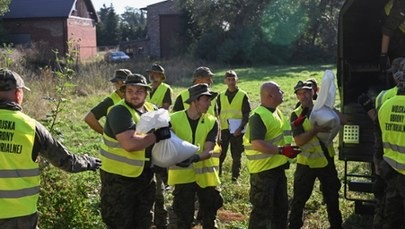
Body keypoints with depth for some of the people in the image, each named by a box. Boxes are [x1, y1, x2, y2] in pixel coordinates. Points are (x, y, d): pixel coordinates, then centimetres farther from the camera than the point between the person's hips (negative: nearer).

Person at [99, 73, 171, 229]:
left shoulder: (152, 110, 4)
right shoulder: (119, 112, -19)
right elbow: (130, 144, -32)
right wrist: (156, 136, -22)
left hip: (145, 177, 7)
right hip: (119, 178, -7)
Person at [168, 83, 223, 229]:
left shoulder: (212, 122, -2)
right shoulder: (174, 119, -8)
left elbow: (209, 151, -11)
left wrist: (195, 158, -32)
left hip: (205, 174, 2)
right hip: (183, 174, -2)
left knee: (209, 215, 14)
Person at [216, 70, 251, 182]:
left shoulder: (243, 95, 0)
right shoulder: (221, 96, 8)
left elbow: (247, 114, -4)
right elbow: (216, 113, 11)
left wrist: (240, 128, -16)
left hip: (237, 131, -2)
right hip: (223, 130, 2)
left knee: (236, 156, 5)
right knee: (220, 154, 0)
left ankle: (235, 177, 15)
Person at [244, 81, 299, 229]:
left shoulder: (276, 112, 9)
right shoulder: (258, 116, -21)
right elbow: (257, 144, -31)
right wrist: (281, 150, -34)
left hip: (278, 167, 10)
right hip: (263, 170, -10)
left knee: (281, 207, 21)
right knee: (262, 210, -3)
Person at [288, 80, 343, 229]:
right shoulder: (296, 115, -8)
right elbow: (298, 141, -18)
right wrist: (315, 129, -28)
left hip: (327, 160, 3)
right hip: (307, 162, -3)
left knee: (332, 196, 17)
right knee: (299, 199, 5)